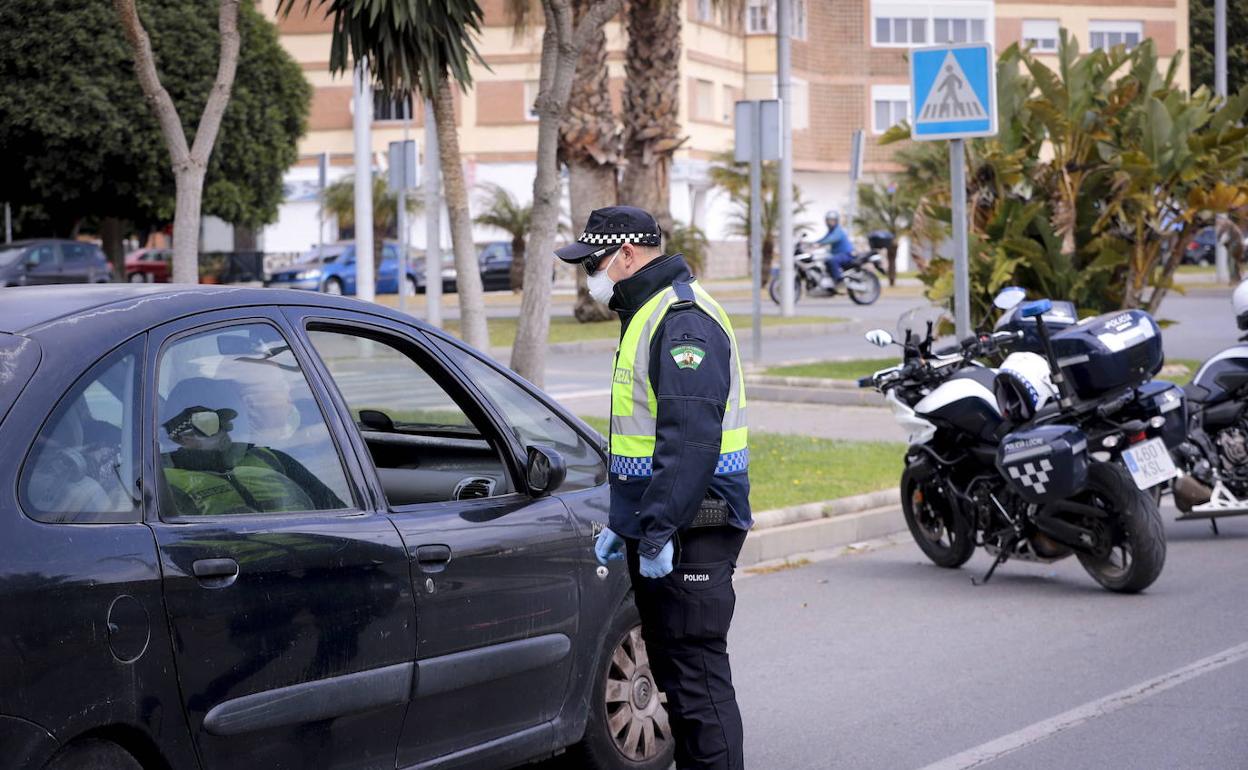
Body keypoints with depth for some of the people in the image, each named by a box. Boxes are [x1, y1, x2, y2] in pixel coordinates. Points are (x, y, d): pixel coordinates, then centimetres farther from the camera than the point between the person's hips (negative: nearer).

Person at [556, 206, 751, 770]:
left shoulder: (683, 320, -16)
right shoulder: (643, 315, 19)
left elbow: (691, 439, -25)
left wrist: (659, 531, -27)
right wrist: (622, 523, 24)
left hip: (691, 532, -11)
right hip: (660, 531, 11)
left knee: (698, 673, -9)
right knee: (674, 672, 15)